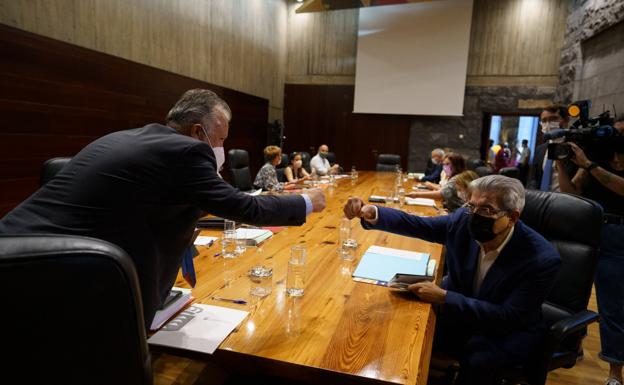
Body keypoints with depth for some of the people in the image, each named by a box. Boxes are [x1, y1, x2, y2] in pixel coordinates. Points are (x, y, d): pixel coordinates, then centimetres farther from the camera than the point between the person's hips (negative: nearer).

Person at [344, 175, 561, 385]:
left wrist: (444, 297, -33)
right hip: (456, 308, 4)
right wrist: (372, 214, -32)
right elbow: (414, 224, -13)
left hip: (507, 329, -3)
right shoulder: (464, 220, -16)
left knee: (480, 361, -31)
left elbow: (508, 317, -27)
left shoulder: (542, 259, -27)